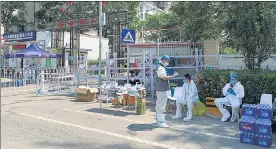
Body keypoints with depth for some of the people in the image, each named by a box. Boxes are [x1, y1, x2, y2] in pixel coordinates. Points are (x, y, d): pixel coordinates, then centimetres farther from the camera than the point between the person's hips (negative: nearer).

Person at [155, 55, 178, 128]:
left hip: (162, 90, 11)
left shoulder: (161, 68, 20)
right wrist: (173, 76, -18)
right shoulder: (160, 68, -15)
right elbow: (164, 77, -25)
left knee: (159, 106, 16)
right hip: (162, 90, -11)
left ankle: (159, 120, 26)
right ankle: (161, 122, -5)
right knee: (161, 106, -8)